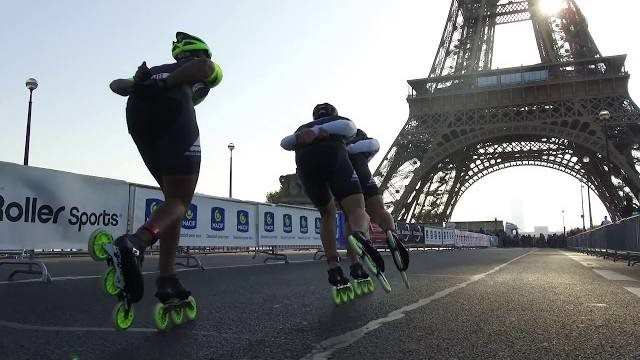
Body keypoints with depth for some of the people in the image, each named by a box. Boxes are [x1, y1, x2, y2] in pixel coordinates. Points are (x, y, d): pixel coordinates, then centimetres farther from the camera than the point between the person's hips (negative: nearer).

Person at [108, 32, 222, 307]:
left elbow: (116, 84, 28)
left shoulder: (156, 70, 43)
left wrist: (137, 84, 7)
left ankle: (167, 279, 3)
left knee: (173, 198, 12)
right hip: (173, 110, -5)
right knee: (180, 200, -4)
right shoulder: (203, 71, 27)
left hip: (136, 112, 5)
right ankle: (135, 243, -35)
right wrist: (166, 84, -4)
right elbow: (207, 66, 0)